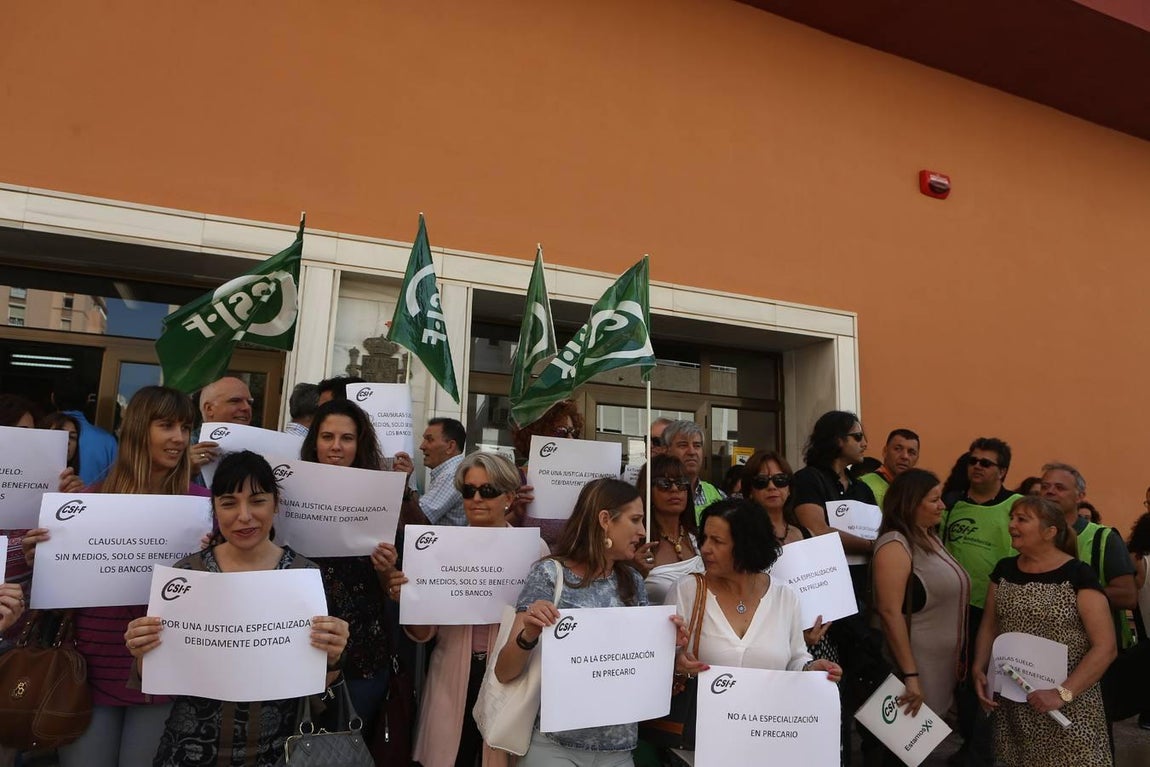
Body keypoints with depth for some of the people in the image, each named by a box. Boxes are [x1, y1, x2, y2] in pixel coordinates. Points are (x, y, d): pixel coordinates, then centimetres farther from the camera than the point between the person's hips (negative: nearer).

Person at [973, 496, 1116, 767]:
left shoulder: (1078, 575, -10)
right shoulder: (1004, 570, 5)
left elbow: (1105, 646, -13)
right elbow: (989, 626, 11)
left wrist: (1064, 692, -20)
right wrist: (979, 669, -4)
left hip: (1068, 704, -4)